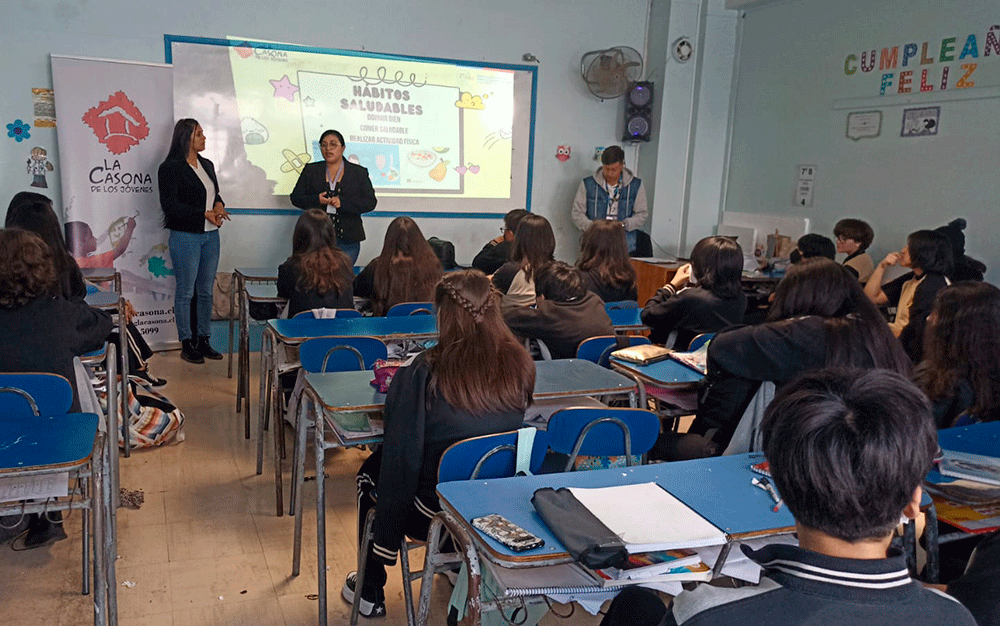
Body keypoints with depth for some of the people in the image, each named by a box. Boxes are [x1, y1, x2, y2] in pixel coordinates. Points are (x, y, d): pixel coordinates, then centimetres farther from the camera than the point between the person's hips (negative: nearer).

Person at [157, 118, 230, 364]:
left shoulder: (207, 165, 14)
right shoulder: (170, 168, -7)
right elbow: (170, 205, -14)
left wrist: (219, 205, -1)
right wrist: (204, 214, -17)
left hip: (210, 235, 7)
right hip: (185, 236, -7)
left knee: (206, 291, 10)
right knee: (186, 291, 0)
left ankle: (204, 340, 18)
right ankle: (186, 344, 8)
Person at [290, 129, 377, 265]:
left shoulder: (359, 172, 8)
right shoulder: (311, 170, 13)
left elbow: (370, 202, 0)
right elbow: (296, 198, 11)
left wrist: (343, 202, -14)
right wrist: (317, 200, -10)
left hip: (347, 240, -1)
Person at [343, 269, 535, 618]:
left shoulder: (426, 371, -23)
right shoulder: (520, 365, -11)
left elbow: (402, 454, -18)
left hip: (437, 514, -5)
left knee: (370, 473, 26)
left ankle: (370, 593, 38)